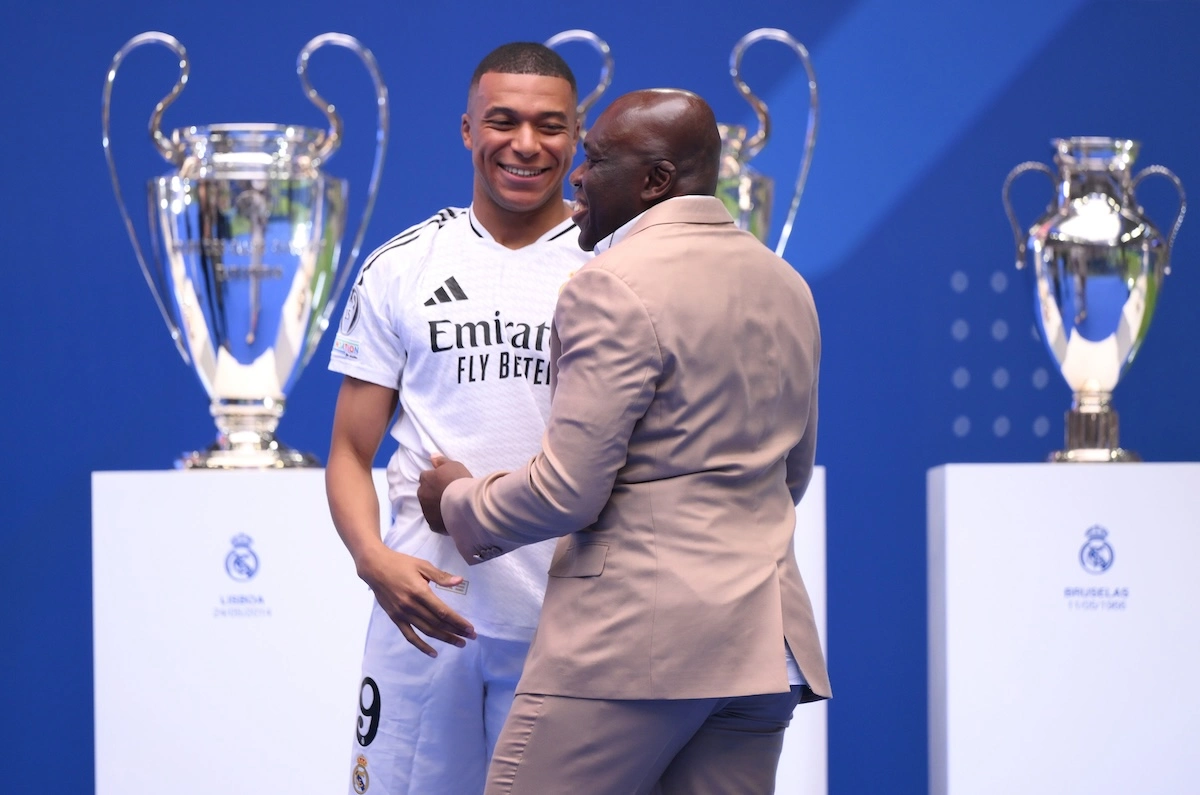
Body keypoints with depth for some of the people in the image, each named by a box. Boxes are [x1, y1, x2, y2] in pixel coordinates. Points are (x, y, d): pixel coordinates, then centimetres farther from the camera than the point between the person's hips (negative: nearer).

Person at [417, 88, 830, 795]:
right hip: (764, 640, 8)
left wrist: (461, 503, 3)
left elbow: (568, 492, -15)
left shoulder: (615, 289, -11)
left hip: (634, 637, -8)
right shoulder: (786, 286, 15)